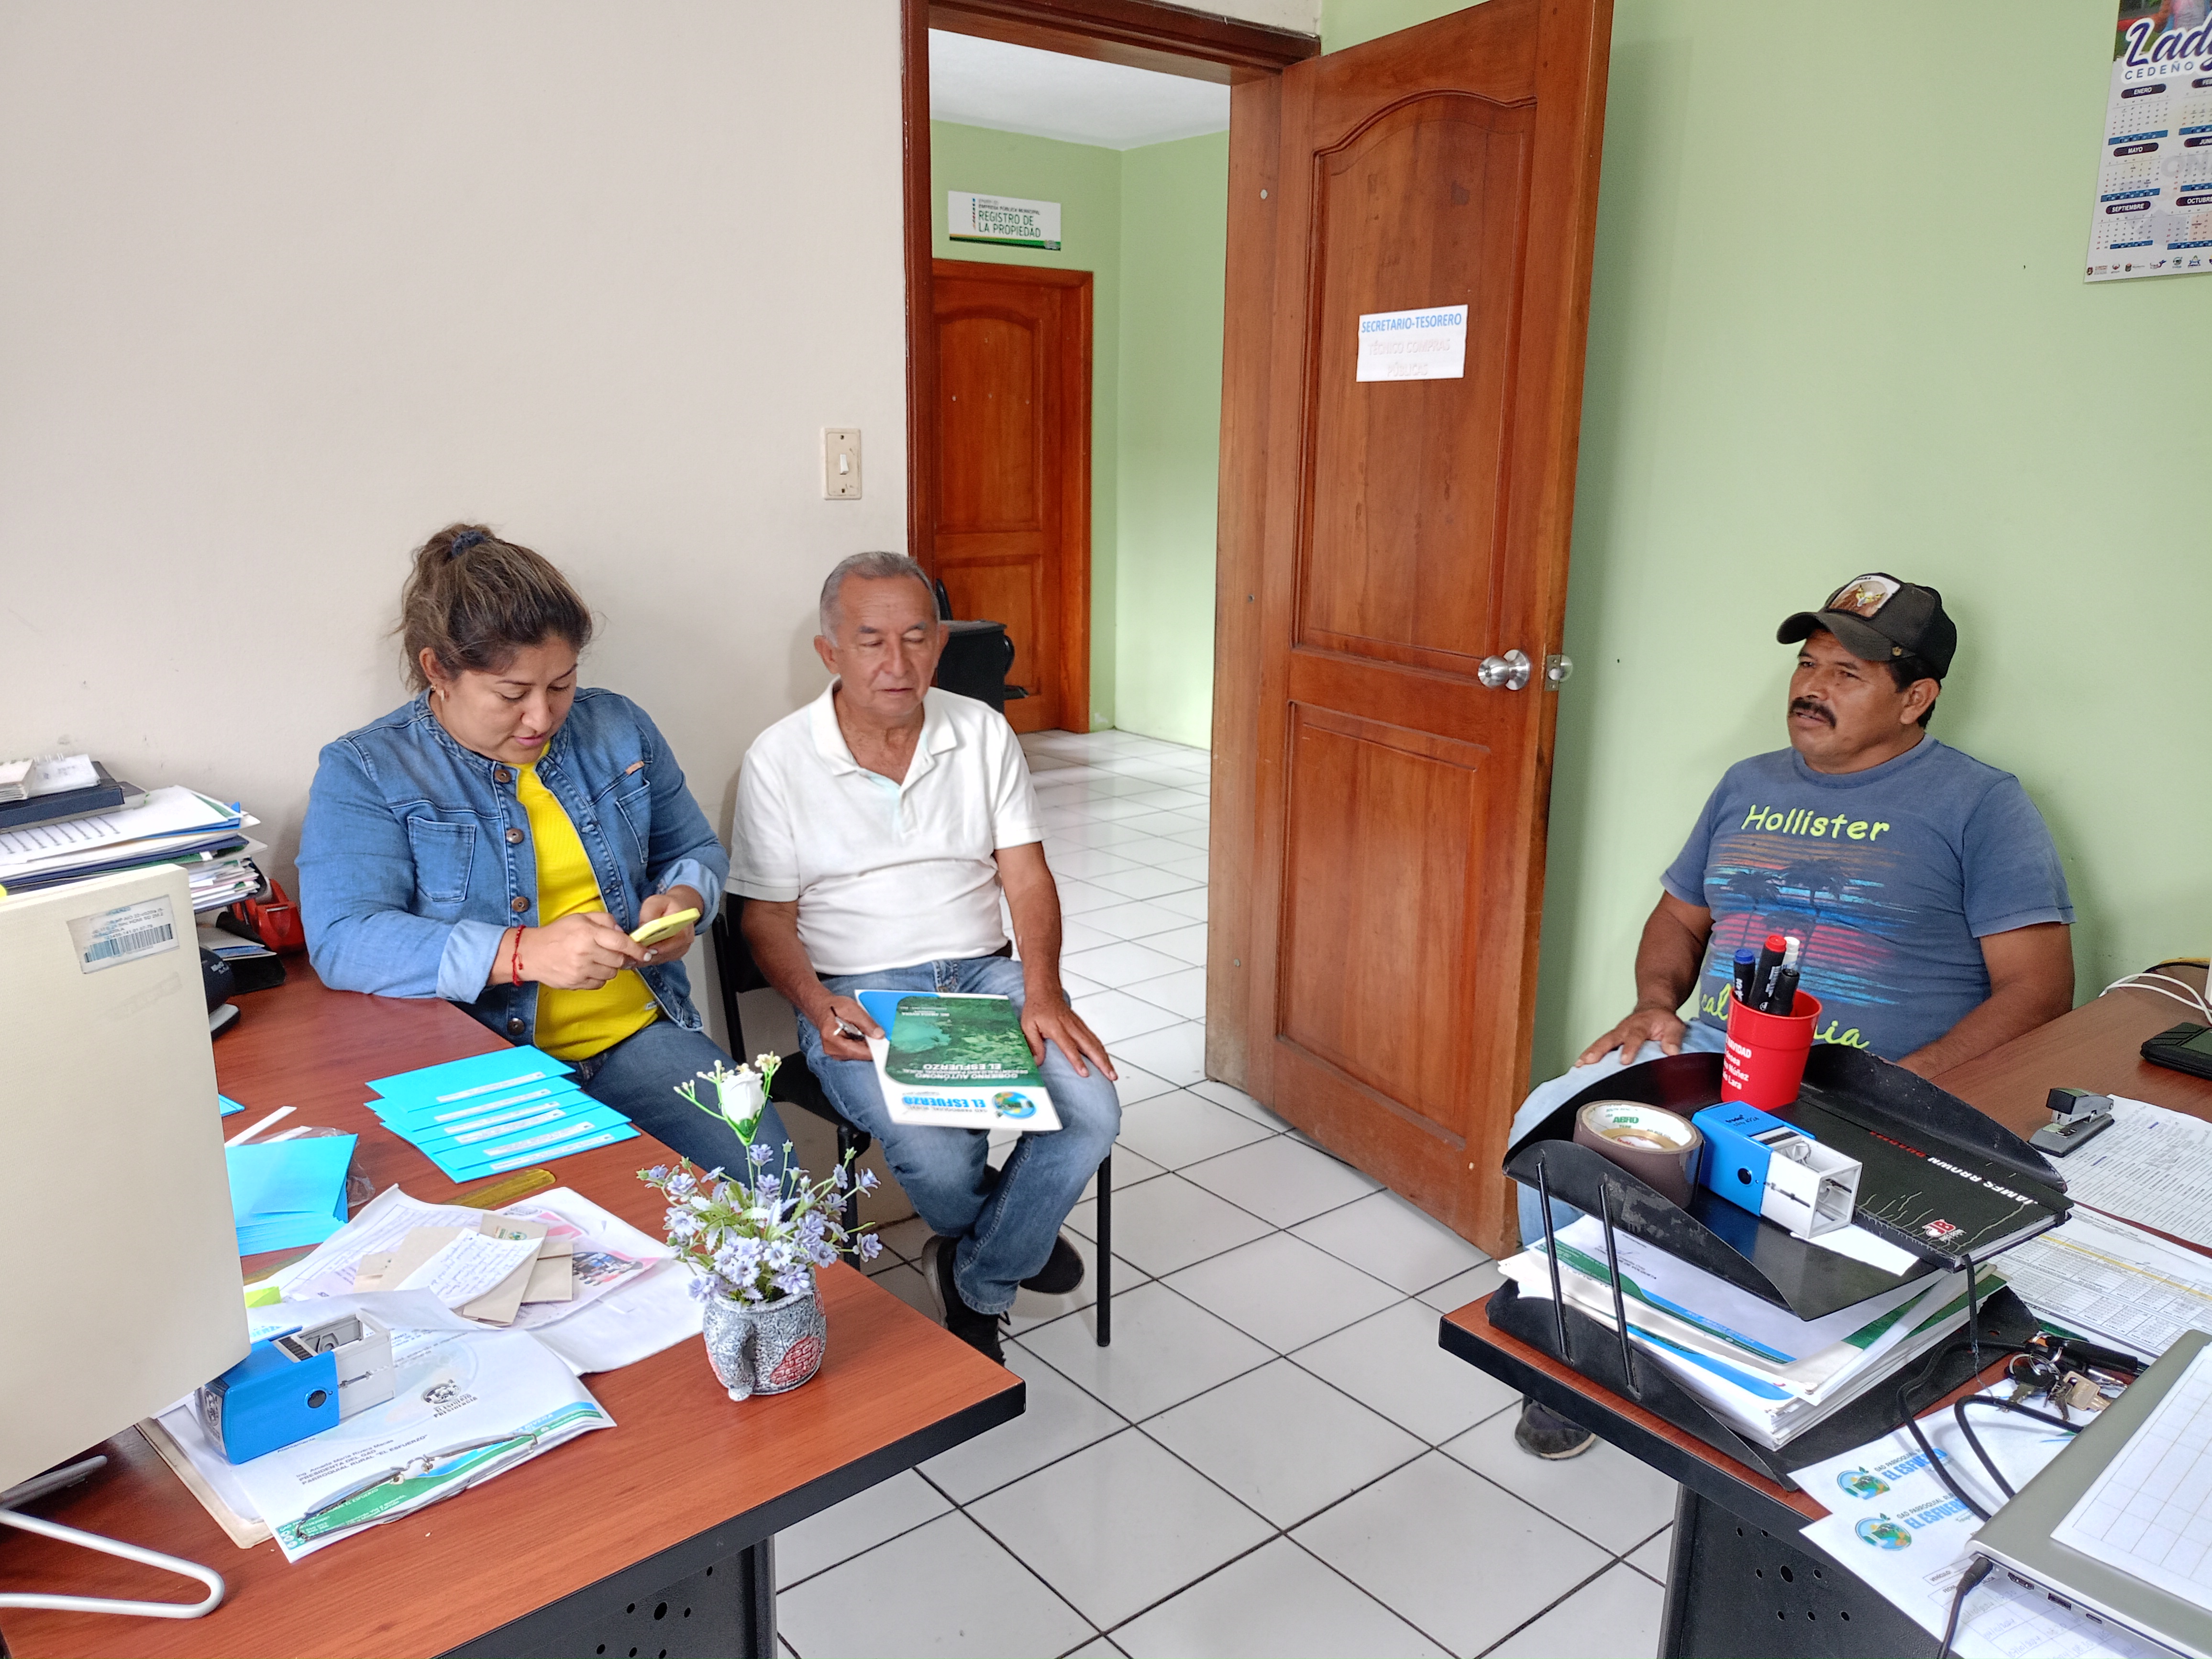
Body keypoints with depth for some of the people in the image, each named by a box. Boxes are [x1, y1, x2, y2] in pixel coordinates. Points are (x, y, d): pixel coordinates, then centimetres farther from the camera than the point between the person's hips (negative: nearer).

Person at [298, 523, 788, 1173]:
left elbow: (696, 851, 20)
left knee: (765, 1175, -18)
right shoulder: (364, 771, -2)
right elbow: (344, 939, -15)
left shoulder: (618, 729, 10)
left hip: (639, 1033, 4)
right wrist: (523, 951, -28)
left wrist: (681, 900, -5)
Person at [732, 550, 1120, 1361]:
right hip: (858, 994, -3)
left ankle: (975, 1284, 4)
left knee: (1092, 1113, -21)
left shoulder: (983, 732, 4)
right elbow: (768, 918, -1)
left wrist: (1042, 991, -15)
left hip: (984, 972, 3)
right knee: (935, 1150, -29)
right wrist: (818, 1007, -20)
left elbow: (1026, 877, 1)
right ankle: (1018, 1240, 9)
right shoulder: (779, 760, -3)